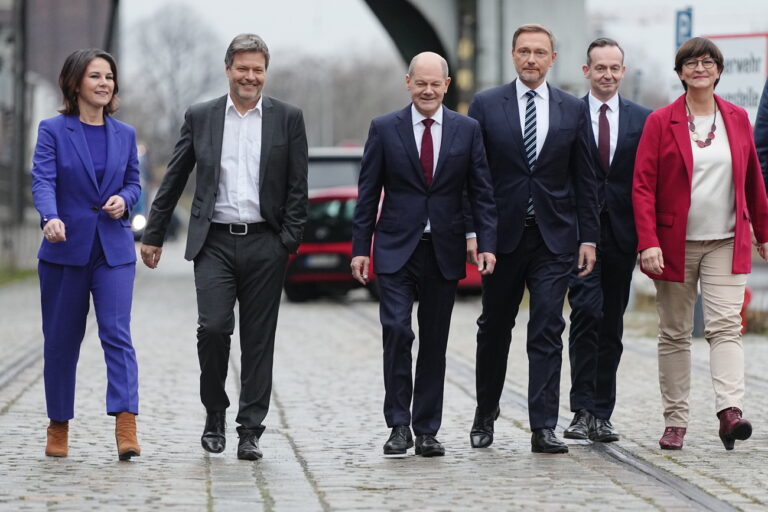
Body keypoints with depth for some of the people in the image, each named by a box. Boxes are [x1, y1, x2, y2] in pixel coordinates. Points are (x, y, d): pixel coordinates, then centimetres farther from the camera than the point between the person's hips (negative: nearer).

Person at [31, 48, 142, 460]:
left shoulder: (124, 134, 10)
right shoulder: (53, 130, -1)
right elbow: (43, 180, -13)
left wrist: (123, 199, -8)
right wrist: (51, 218, -33)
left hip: (114, 249, 2)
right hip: (65, 248, -1)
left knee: (117, 333, -12)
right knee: (61, 341, 6)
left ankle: (126, 427, -19)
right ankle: (58, 426, 20)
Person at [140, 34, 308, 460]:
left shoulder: (287, 119, 5)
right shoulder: (200, 117, 7)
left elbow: (297, 186, 4)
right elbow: (173, 181, 10)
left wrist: (290, 241, -5)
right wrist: (153, 234, 8)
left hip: (264, 244, 0)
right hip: (214, 242, 0)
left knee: (258, 341, 2)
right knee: (213, 327, -13)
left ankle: (250, 432, 8)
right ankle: (215, 412, 10)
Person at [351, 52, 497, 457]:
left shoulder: (467, 130, 5)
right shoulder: (384, 129, 2)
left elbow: (481, 192, 5)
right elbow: (368, 194, 3)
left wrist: (487, 243, -5)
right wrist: (361, 247, -3)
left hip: (444, 252, 2)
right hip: (397, 250, -1)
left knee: (434, 341, 6)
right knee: (396, 330, -14)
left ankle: (427, 430, 13)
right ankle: (399, 424, -6)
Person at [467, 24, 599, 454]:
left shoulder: (573, 110, 5)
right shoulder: (486, 105, 2)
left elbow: (585, 179, 6)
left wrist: (588, 237, 1)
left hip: (554, 238, 0)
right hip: (503, 235, 0)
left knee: (547, 332, -5)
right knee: (495, 329, 11)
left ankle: (544, 427, -5)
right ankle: (486, 414, 29)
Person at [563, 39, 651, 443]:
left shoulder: (642, 120, 8)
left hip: (620, 233, 3)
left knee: (612, 325, 7)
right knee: (586, 313, -15)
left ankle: (602, 414, 14)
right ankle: (583, 410, -14)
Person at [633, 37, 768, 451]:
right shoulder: (660, 122, -1)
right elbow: (642, 187, -5)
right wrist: (648, 242, -15)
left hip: (726, 244, 1)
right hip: (675, 244, -1)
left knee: (726, 326, -12)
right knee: (674, 334, 4)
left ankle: (729, 411, -22)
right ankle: (675, 421, 9)